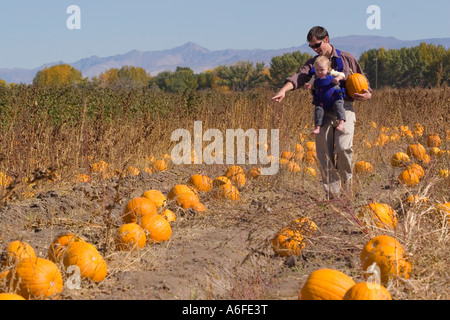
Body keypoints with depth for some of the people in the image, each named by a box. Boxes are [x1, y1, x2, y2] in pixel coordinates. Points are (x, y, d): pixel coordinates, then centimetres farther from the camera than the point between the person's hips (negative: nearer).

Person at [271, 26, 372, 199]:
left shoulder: (347, 59, 8)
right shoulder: (312, 63, 11)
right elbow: (299, 77, -10)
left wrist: (366, 95, -8)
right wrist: (283, 90, -30)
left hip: (344, 109, -2)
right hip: (323, 111, 2)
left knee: (343, 147, -21)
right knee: (324, 154, -1)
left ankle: (346, 177, 7)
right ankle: (332, 192, 10)